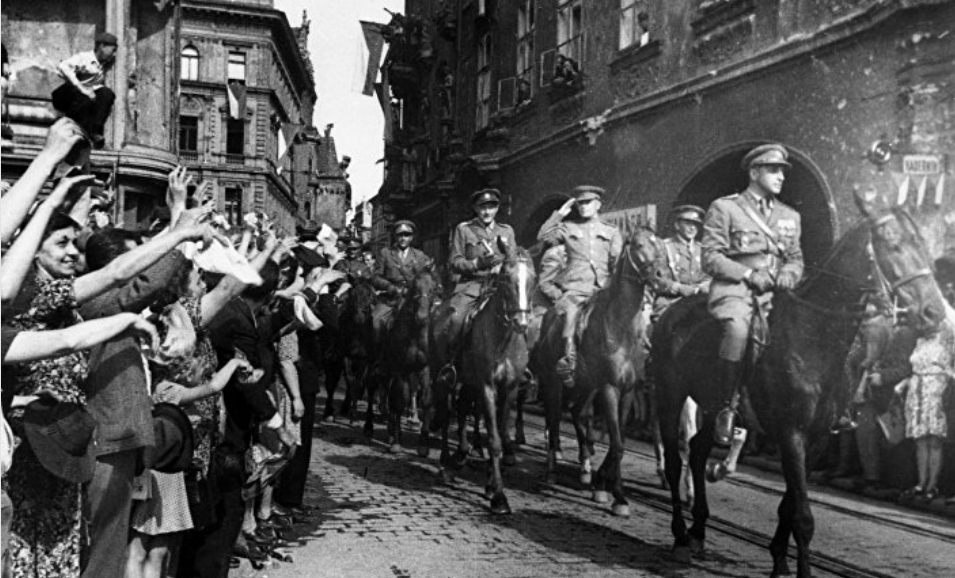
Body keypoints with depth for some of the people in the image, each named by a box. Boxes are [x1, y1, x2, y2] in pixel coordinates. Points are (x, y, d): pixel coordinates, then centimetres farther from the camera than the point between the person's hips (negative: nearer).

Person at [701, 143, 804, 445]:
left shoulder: (790, 216, 24)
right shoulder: (724, 208, 6)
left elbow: (796, 258, 26)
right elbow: (711, 258, -2)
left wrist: (788, 274, 2)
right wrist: (749, 274, -13)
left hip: (775, 294, 5)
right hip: (734, 289, -5)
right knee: (737, 330, -35)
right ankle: (727, 408, -20)